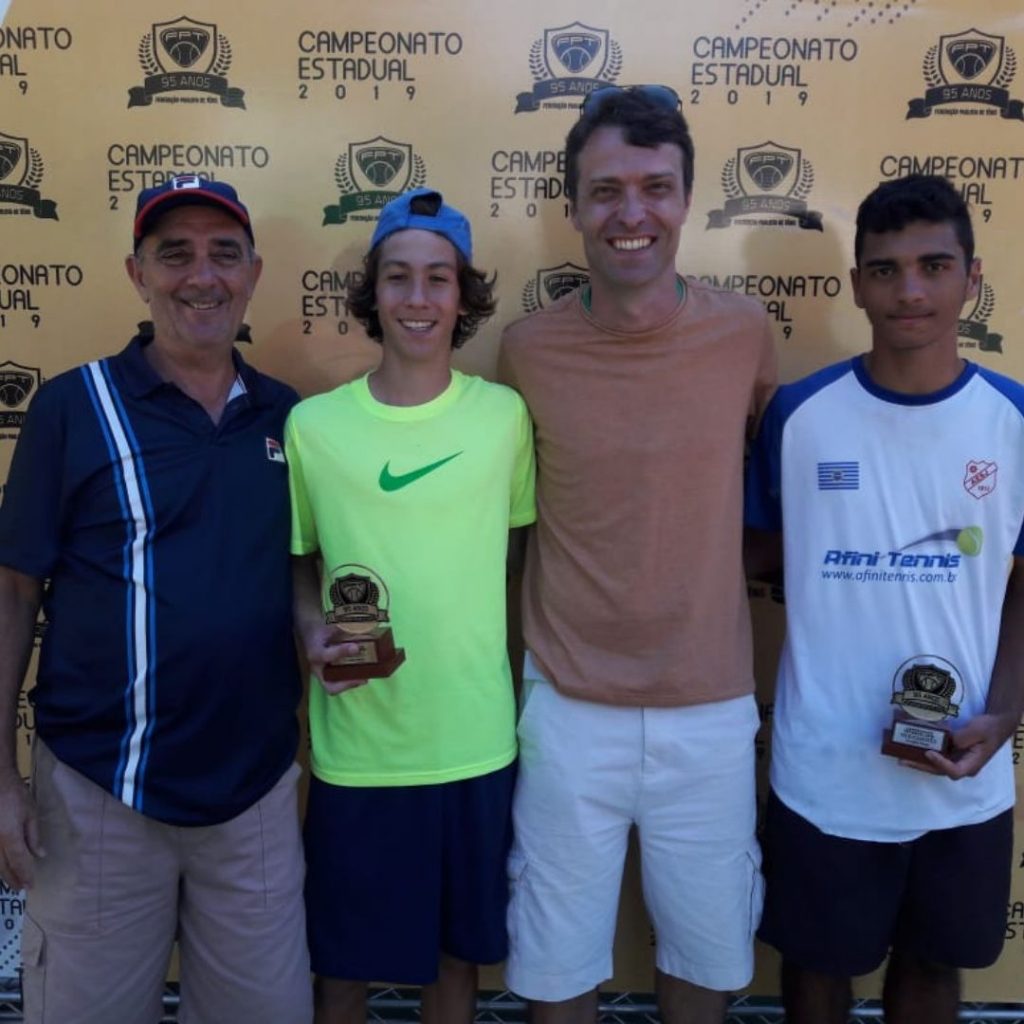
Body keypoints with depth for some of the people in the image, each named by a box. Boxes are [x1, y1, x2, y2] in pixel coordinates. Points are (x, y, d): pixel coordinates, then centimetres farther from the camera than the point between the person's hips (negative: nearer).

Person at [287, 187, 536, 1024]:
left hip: (479, 743, 1)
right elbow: (297, 562, 6)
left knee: (460, 951, 19)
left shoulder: (506, 415, -4)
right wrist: (312, 629, -13)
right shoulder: (312, 423, -6)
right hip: (354, 749, 0)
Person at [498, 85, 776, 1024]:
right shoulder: (528, 353, -8)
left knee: (706, 948, 20)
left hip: (712, 709, 1)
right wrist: (511, 676, 2)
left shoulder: (745, 334, -6)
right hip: (570, 709, -1)